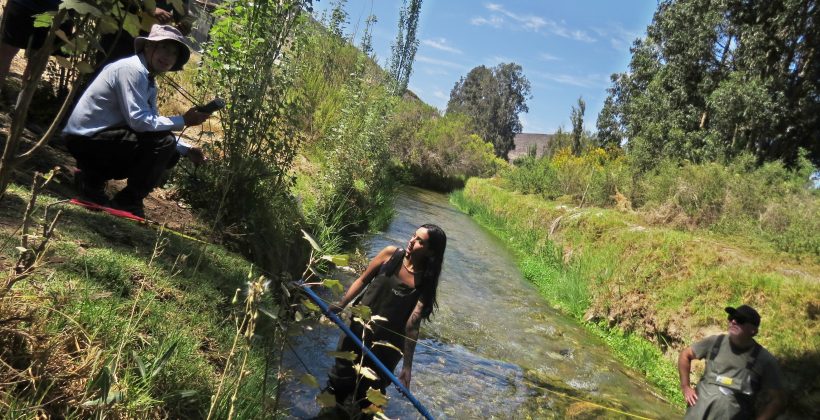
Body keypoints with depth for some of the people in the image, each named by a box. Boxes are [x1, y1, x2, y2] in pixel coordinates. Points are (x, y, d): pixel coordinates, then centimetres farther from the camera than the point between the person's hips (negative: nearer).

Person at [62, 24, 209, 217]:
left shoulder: (149, 81, 11)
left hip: (101, 135, 9)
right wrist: (183, 121, -20)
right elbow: (138, 120, -26)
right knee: (163, 143, -21)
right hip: (86, 137, -9)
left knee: (169, 154, 9)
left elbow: (153, 123, 13)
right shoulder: (132, 70, -18)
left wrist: (186, 149, 1)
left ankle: (92, 177, 13)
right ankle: (128, 202, -6)